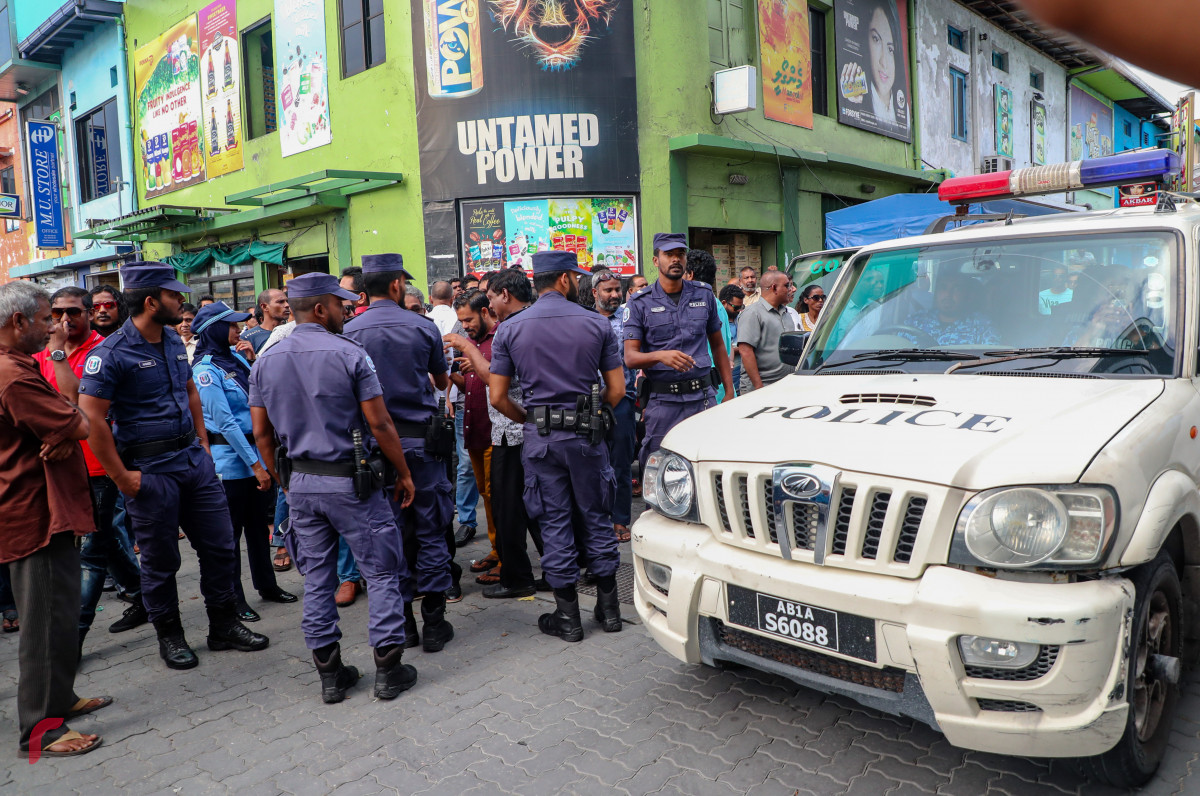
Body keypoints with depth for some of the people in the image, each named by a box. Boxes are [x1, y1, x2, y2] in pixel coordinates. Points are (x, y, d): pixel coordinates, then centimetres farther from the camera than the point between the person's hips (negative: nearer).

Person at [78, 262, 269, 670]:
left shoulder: (174, 341, 8)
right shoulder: (111, 353, -14)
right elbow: (91, 418, -17)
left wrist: (203, 444, 13)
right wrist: (121, 477, -16)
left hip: (193, 460, 7)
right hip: (150, 469, -6)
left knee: (219, 544, 10)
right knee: (160, 560, 8)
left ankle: (224, 626, 25)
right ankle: (170, 637, 26)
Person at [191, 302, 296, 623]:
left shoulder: (235, 356, 8)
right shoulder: (206, 370, -14)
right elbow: (225, 422, -18)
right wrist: (255, 465, -19)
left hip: (255, 451, 7)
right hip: (230, 457, -7)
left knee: (258, 523, 17)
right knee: (230, 532, 4)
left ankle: (266, 584, 31)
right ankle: (234, 600, 15)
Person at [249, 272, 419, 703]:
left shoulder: (266, 362, 5)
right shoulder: (349, 354, -12)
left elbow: (262, 433, 8)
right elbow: (380, 425, -13)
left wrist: (285, 480, 18)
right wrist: (404, 474, -3)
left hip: (301, 482, 6)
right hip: (350, 481, -5)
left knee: (316, 578, 13)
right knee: (382, 572, 6)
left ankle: (329, 672, 20)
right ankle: (388, 668, 10)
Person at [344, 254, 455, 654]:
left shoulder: (349, 332, -3)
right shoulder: (423, 326, -4)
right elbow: (443, 381, 10)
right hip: (422, 439, -1)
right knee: (431, 531, 7)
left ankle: (401, 623, 17)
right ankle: (434, 623, 11)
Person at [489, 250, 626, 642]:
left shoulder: (510, 329, -1)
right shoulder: (596, 324, -2)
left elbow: (498, 397, -2)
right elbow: (617, 389, -1)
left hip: (540, 437, 0)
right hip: (586, 434, 1)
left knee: (554, 523, 7)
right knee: (596, 517, 13)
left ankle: (568, 616, 16)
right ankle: (609, 607, 23)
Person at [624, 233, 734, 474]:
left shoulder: (704, 295, 12)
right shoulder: (640, 303, 2)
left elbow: (718, 345, 17)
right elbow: (630, 357, -4)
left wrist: (729, 391, 10)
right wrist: (660, 356, -25)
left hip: (703, 396, 2)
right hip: (662, 401, -2)